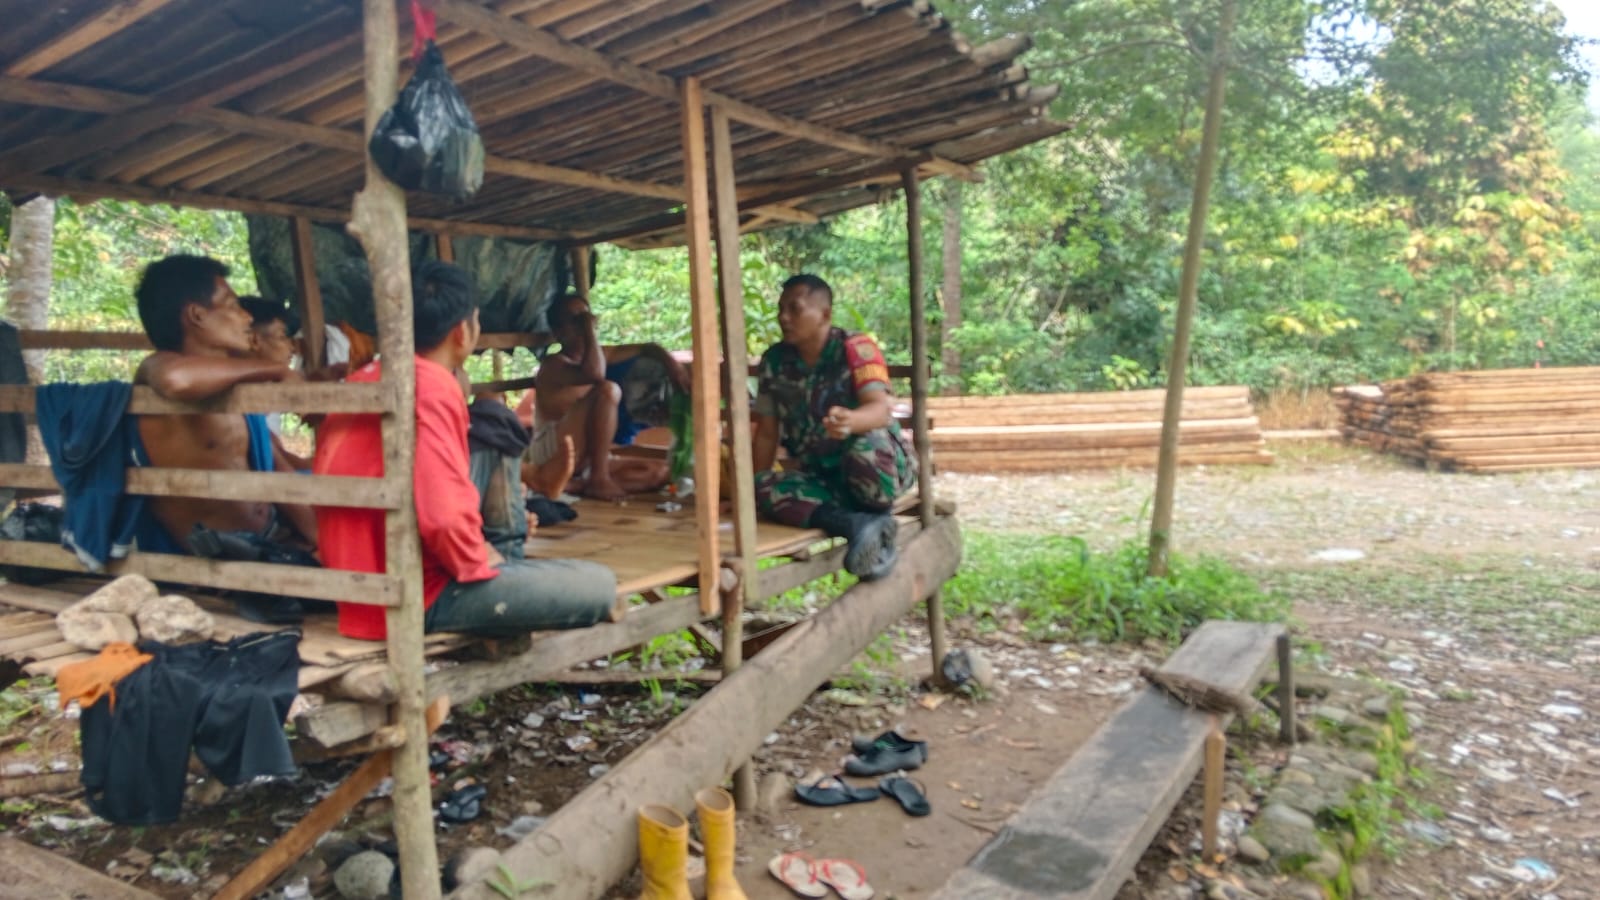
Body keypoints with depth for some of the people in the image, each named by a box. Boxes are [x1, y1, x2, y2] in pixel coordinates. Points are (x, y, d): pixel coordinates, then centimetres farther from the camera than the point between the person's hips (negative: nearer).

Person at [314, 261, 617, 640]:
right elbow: (446, 519, -29)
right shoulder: (432, 390, -20)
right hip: (416, 595, -9)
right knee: (599, 585, -12)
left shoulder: (364, 380, 8)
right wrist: (479, 560, -9)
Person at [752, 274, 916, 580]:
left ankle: (878, 516, -12)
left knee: (866, 445, -39)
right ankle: (857, 524, -34)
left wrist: (849, 421, -50)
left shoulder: (857, 349, -11)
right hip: (818, 476, 4)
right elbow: (766, 432, 7)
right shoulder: (774, 360, 3)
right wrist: (755, 488, -1)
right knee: (767, 488, -27)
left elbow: (879, 411, -27)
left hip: (882, 466, -3)